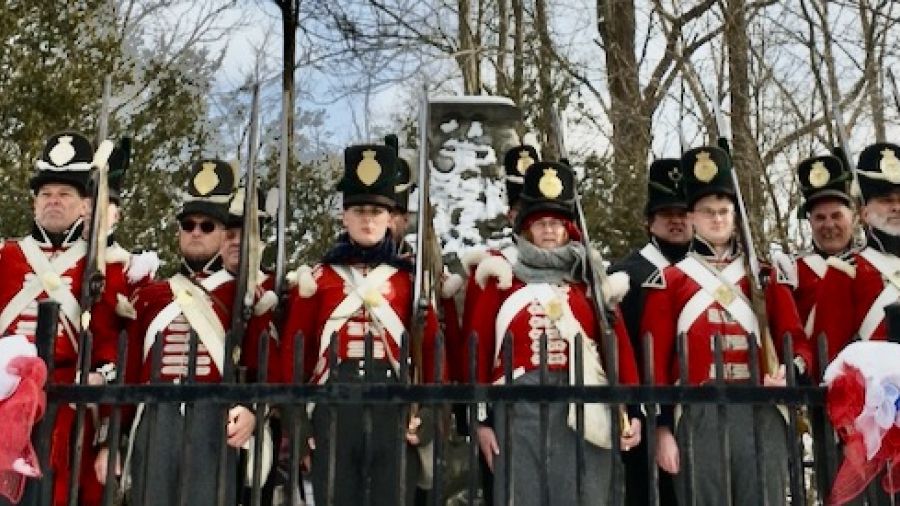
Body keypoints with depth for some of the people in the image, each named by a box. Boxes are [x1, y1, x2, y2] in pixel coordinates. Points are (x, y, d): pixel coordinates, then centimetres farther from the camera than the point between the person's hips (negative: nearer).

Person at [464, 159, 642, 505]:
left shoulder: (589, 278, 12)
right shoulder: (501, 278, 7)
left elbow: (619, 344, 7)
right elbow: (477, 350, 4)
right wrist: (479, 418, -1)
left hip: (583, 410, 2)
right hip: (519, 408, -1)